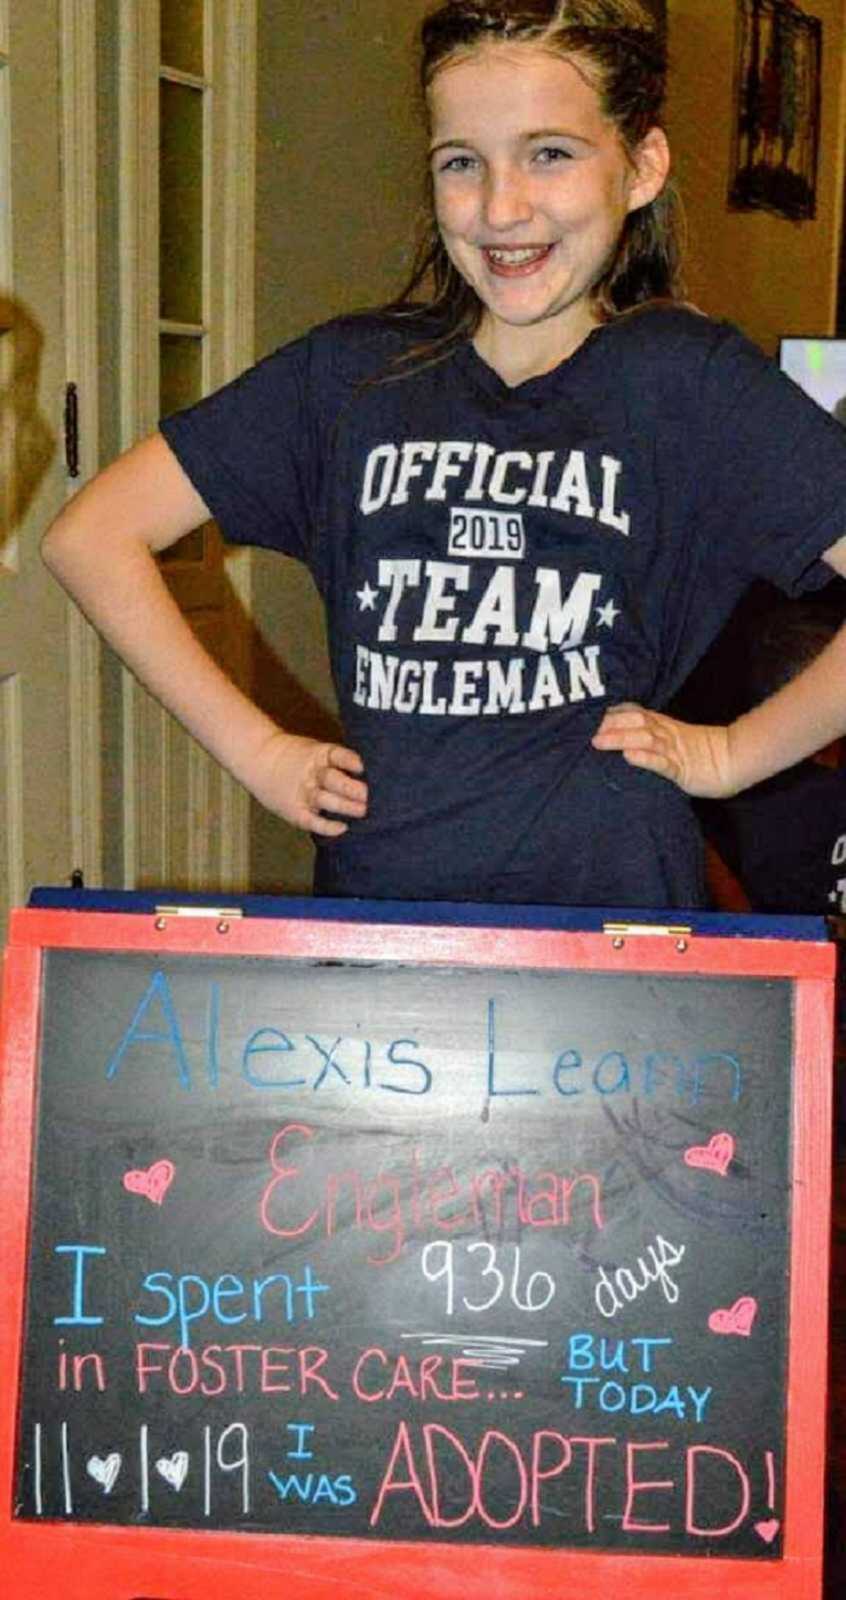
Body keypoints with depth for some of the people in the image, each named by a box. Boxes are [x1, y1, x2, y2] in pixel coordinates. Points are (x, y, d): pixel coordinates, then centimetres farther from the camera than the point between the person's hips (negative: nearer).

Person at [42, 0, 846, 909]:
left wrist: (730, 755, -8)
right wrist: (258, 751, 2)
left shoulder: (687, 381, -2)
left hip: (609, 901, -2)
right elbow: (91, 536, 6)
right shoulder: (351, 375, 5)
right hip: (370, 882, 3)